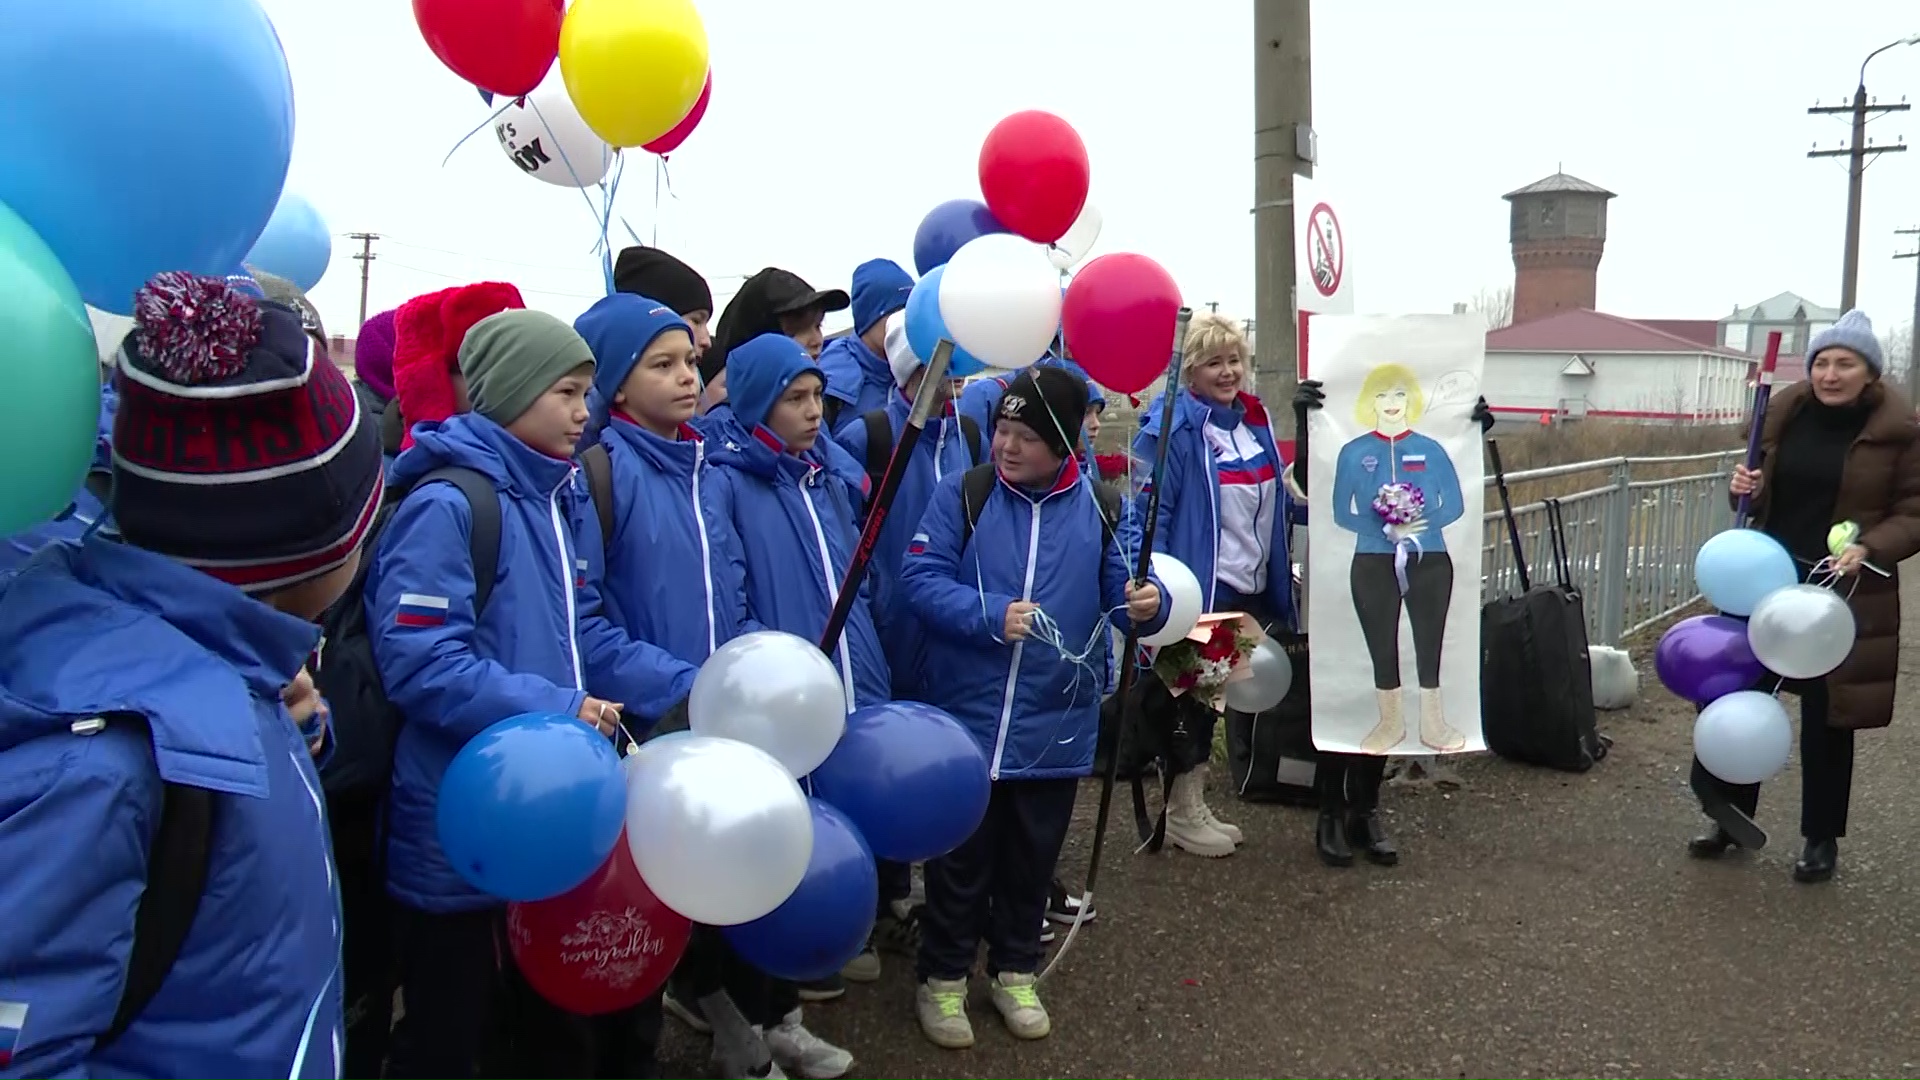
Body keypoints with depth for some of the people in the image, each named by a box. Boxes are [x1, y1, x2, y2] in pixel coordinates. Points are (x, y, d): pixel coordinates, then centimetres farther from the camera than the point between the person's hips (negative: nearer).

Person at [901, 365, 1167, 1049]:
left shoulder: (1101, 506, -1)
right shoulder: (963, 494, -7)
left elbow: (1123, 588, 1)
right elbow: (921, 579, -12)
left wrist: (1146, 603, -22)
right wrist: (991, 615, -24)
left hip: (1056, 725, 2)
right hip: (965, 719, -2)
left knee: (1032, 858, 17)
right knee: (960, 856, 10)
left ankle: (1015, 971, 37)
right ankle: (942, 978, 29)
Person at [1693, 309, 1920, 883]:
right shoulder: (1786, 413, 4)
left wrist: (1869, 549, -22)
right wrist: (1745, 486, -6)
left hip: (1844, 594, -4)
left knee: (1827, 718, 6)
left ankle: (1822, 839, 22)